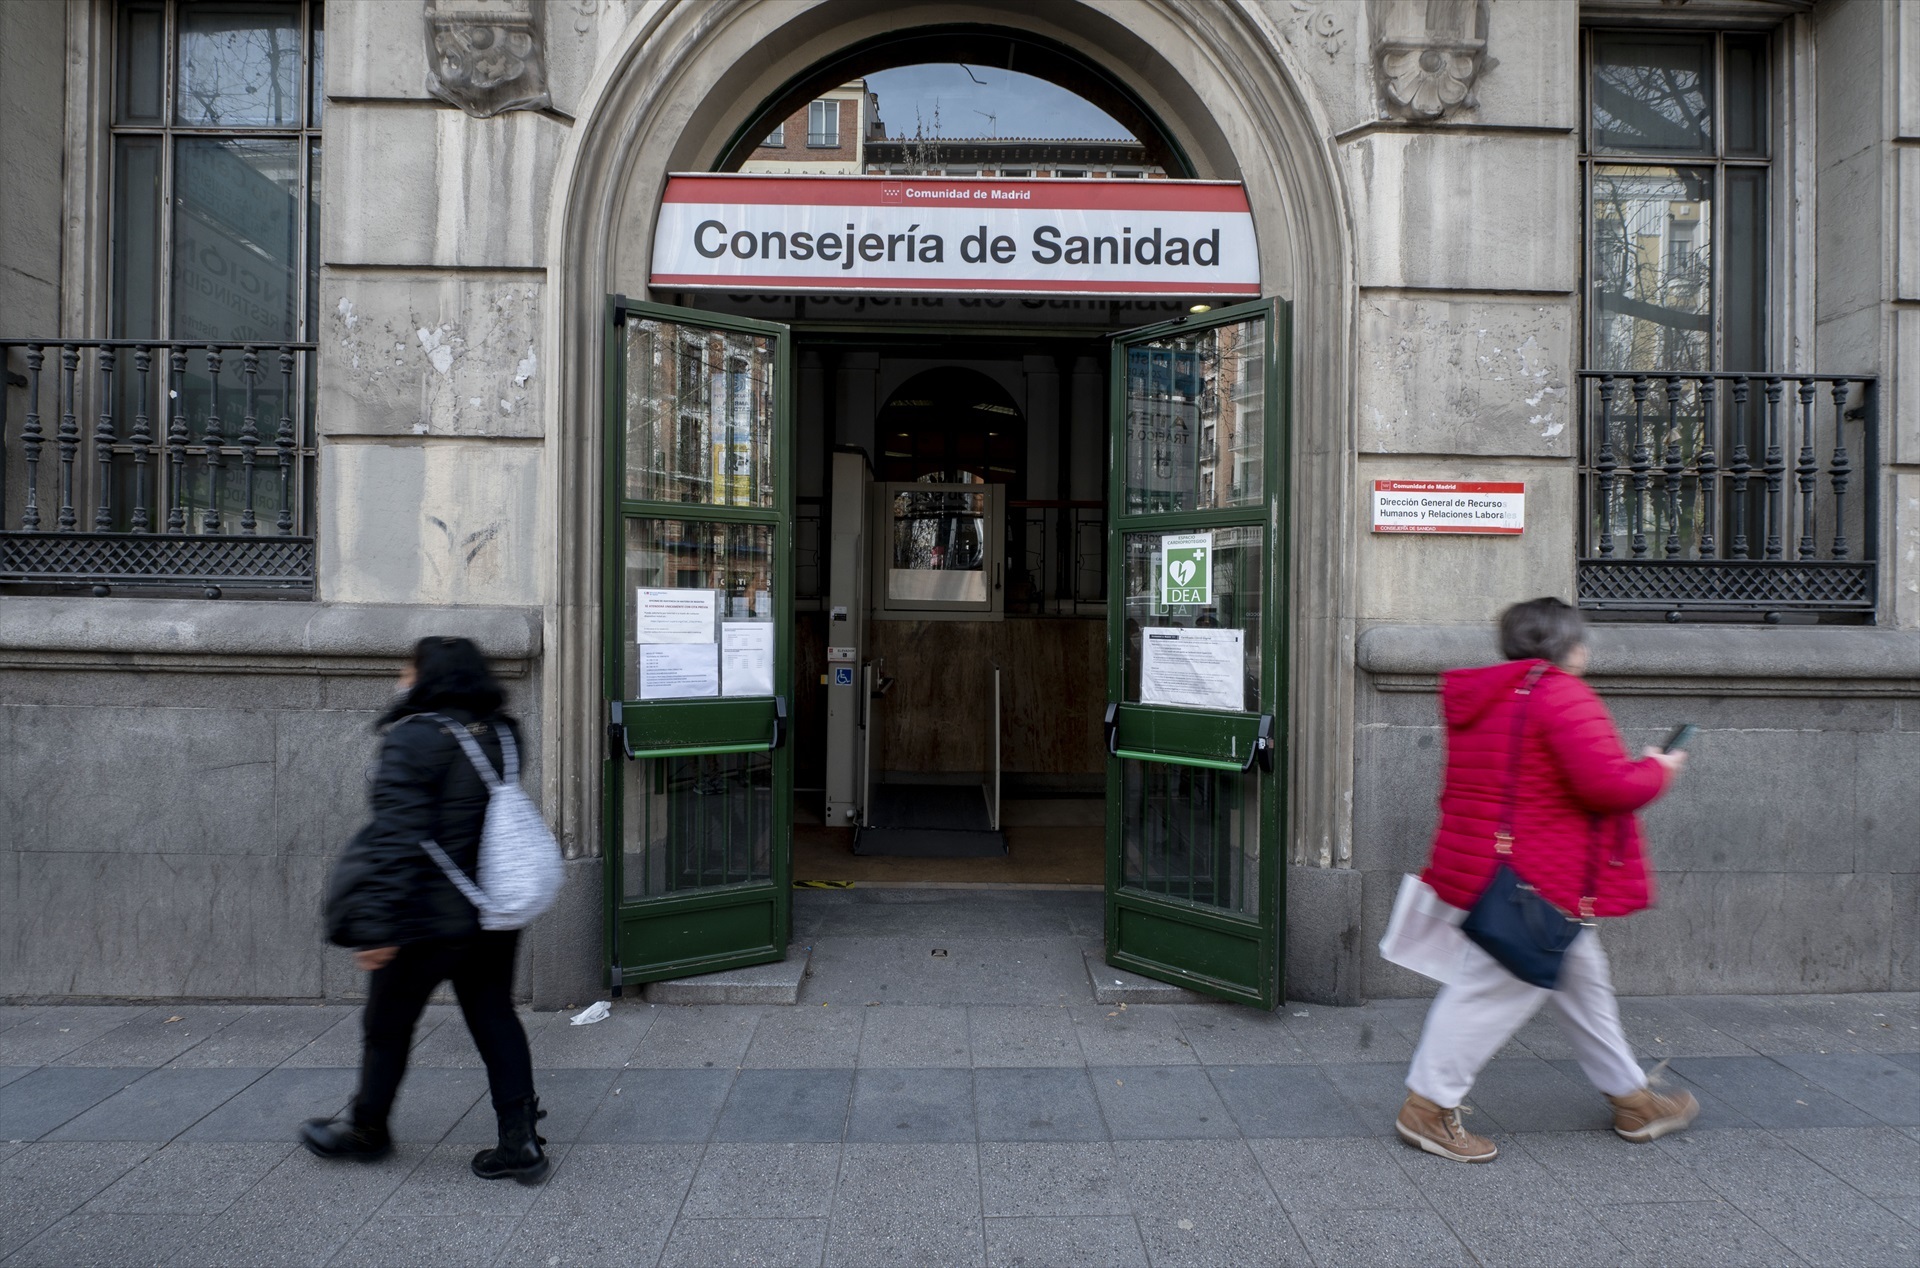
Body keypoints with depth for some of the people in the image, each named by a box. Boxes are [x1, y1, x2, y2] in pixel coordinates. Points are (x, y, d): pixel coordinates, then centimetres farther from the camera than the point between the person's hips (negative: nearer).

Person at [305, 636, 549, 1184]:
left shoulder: (413, 737, -17)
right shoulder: (499, 734, 5)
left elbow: (398, 836, -22)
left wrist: (376, 922, -22)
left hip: (429, 917, -6)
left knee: (387, 1023, 15)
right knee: (494, 1017, 12)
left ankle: (366, 1129, 36)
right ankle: (521, 1142, 10)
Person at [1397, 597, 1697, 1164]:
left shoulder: (1487, 698, 13)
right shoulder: (1561, 694, -17)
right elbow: (1607, 785, -23)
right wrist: (1657, 770, -4)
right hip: (1534, 884, -11)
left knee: (1582, 982, 21)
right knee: (1495, 989, -3)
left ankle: (1632, 1099, 36)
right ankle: (1428, 1106, 4)